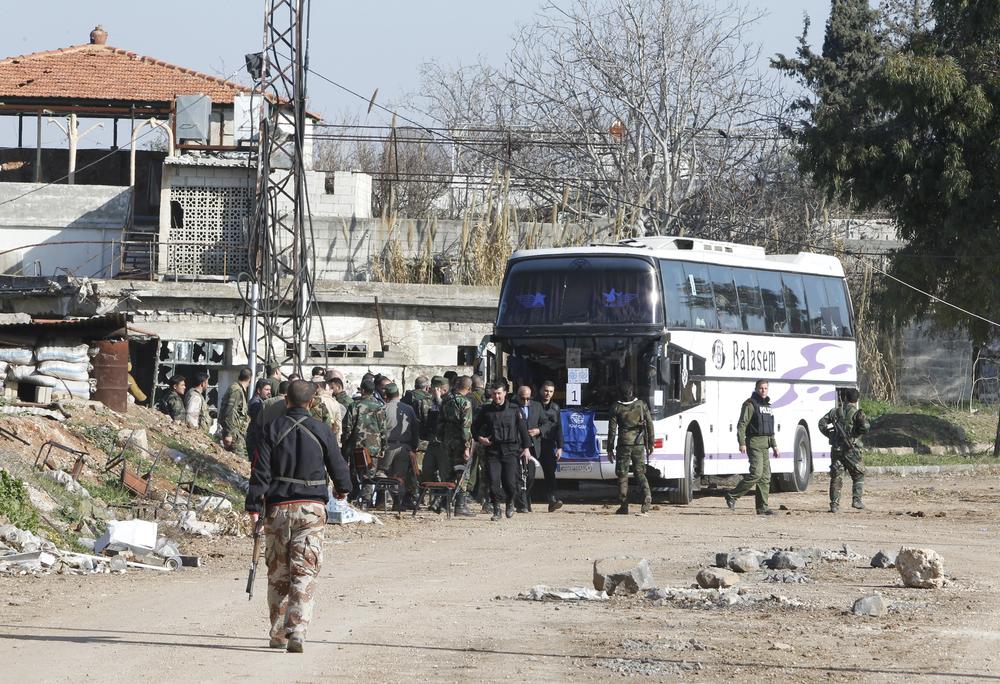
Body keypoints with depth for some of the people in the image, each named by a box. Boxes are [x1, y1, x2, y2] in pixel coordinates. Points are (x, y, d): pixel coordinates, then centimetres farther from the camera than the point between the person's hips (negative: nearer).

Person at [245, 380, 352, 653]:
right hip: (312, 507, -1)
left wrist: (254, 506, -2)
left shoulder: (272, 430, -1)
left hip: (278, 507, 1)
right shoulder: (321, 431, -1)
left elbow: (260, 471, -5)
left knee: (278, 573, 12)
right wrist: (343, 488, 30)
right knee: (305, 572, -4)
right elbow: (338, 465, 8)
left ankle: (278, 634, 18)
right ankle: (297, 631, -19)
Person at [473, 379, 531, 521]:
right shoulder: (486, 410, 8)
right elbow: (475, 427, 18)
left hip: (510, 451, -1)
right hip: (492, 450, 1)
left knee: (510, 482, -5)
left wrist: (526, 447, 4)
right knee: (494, 481, -8)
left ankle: (510, 502, 23)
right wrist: (479, 438, 0)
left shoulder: (514, 410, 5)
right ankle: (496, 510, 2)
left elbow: (523, 429, 8)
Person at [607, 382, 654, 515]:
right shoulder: (641, 405, 3)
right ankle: (647, 496, -13)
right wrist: (650, 444, 14)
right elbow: (650, 425, 5)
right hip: (639, 444, 2)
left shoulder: (616, 408, -2)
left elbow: (612, 430, -1)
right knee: (640, 473, 10)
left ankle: (624, 506, 4)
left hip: (623, 444, -2)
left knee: (622, 475, 6)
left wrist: (610, 449, 4)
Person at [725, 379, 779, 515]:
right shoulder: (750, 404, -7)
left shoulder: (768, 406, 19)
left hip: (764, 445, 8)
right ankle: (732, 496, -7)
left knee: (765, 476, 4)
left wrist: (774, 445, 21)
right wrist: (742, 443, -21)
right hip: (754, 443, -8)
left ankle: (762, 507, 5)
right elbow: (742, 424, -12)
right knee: (756, 473, -17)